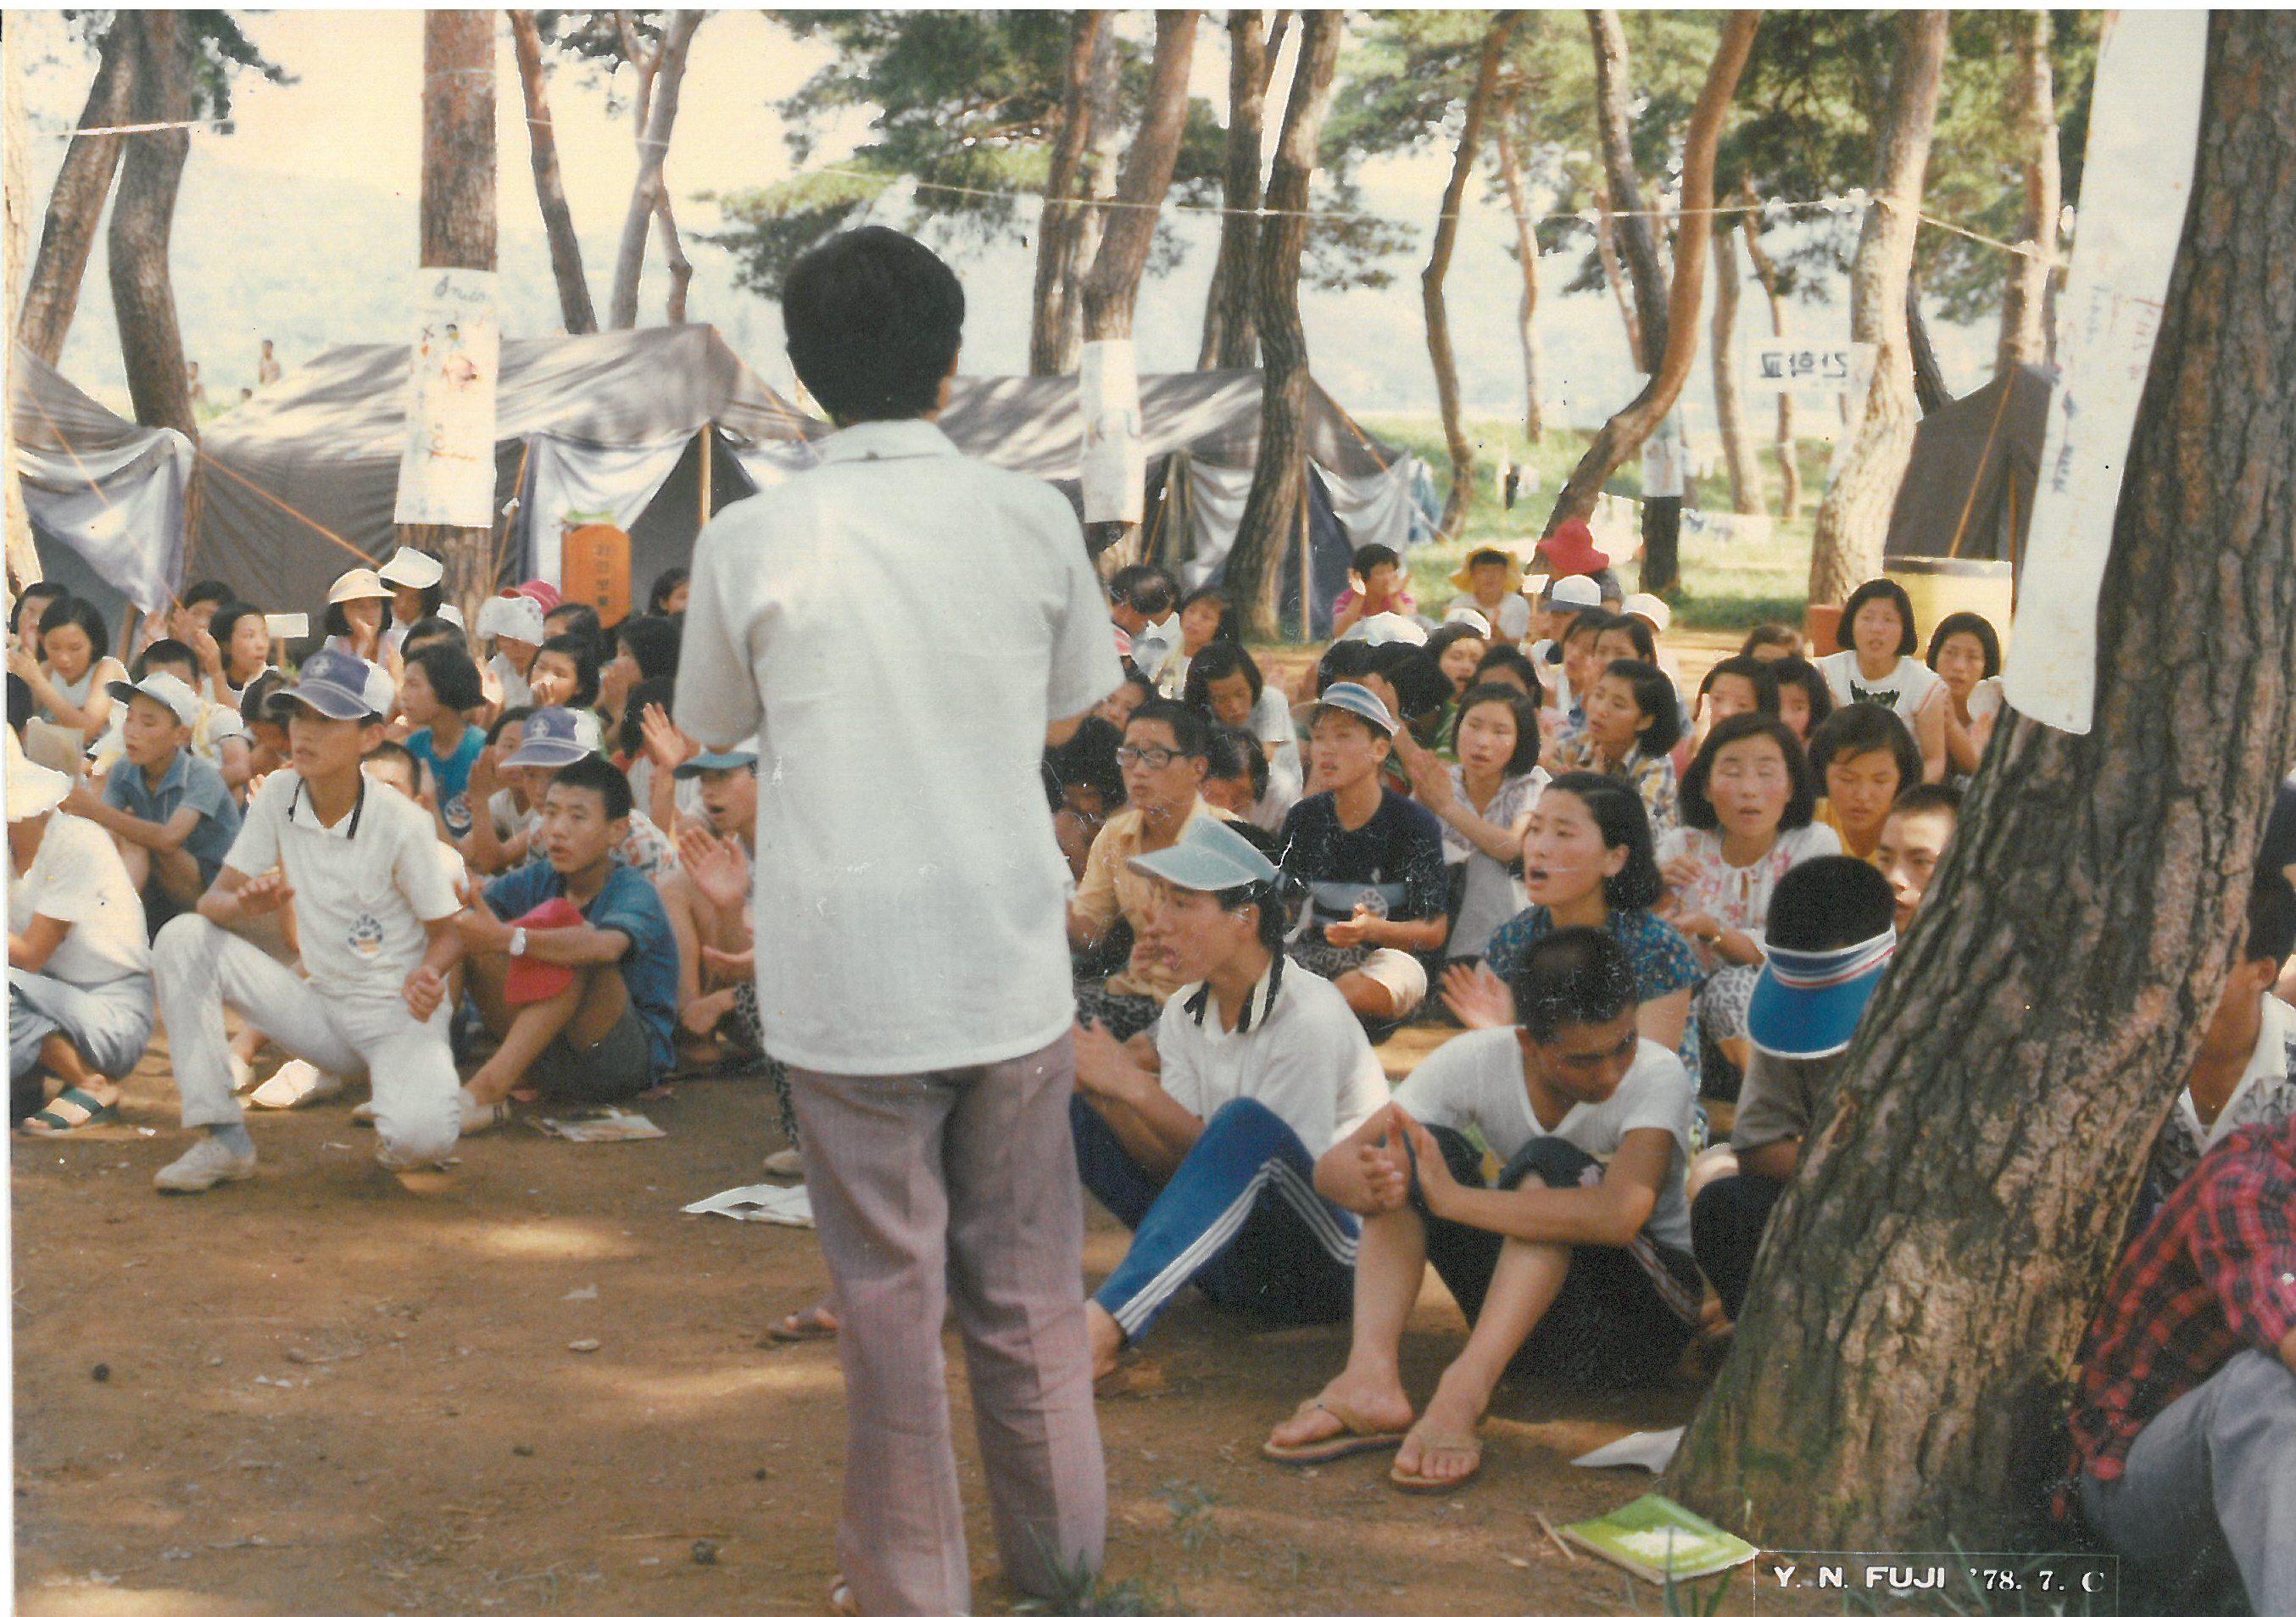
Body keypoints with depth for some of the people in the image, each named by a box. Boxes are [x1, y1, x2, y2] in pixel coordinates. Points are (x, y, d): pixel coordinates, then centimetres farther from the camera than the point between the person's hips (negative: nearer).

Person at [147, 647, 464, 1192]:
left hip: (396, 1016, -5)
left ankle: (415, 1084, 6)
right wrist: (242, 904, -26)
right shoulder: (279, 794, -3)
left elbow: (447, 933, -6)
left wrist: (428, 975, -29)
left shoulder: (402, 823, -16)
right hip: (319, 1010, 5)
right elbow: (214, 899, -1)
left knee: (418, 1136, -35)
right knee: (182, 937, -15)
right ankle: (223, 1140, -13)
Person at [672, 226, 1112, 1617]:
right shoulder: (1034, 518, -3)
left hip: (851, 966, -2)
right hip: (1013, 953, 2)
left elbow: (712, 725, 8)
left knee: (890, 1287, 8)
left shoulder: (753, 540, -7)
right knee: (1027, 1276, 16)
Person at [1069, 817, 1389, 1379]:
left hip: (1331, 1263, -7)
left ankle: (1103, 1323, -43)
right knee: (1070, 1106, -4)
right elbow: (1177, 1163, -3)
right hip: (1228, 1257, 7)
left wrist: (1135, 1086, -25)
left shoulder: (1309, 1016, -17)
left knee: (1245, 1120, -37)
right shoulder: (1185, 1012, 5)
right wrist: (1100, 1089, -21)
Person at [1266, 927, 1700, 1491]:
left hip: (1643, 1317, -4)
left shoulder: (1657, 1076, -22)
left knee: (1549, 1164, -30)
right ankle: (1370, 1379, -34)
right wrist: (1370, 1182, -39)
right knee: (1418, 1144, -17)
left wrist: (1454, 1197, -39)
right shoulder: (1480, 1060, -11)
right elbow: (1334, 1163, -14)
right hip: (1528, 1307, 4)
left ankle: (1462, 1396, -44)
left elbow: (1617, 1216, -40)